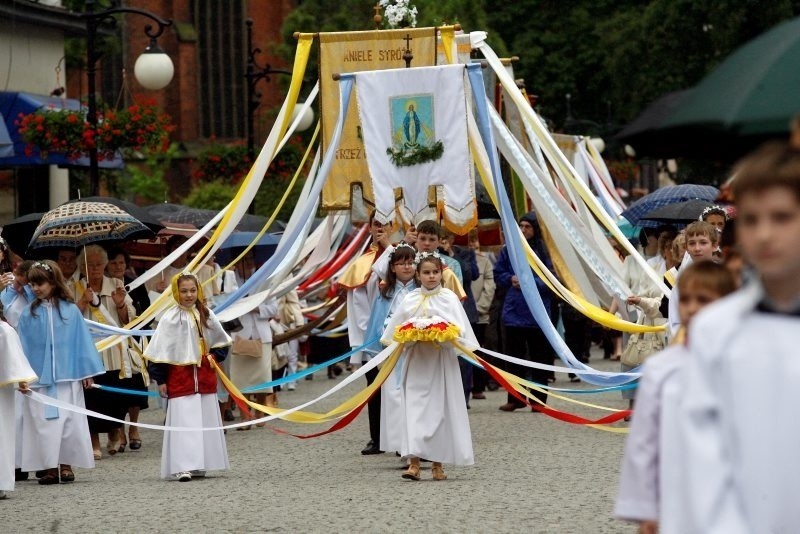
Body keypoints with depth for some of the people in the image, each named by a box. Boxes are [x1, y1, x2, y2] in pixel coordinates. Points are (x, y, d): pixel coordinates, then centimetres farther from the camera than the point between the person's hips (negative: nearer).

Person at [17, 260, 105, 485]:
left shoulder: (70, 311, -1)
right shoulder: (29, 315, 1)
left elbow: (82, 341, 3)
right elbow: (22, 347, 5)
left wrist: (87, 372, 3)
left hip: (68, 378, -1)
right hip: (39, 379, 1)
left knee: (69, 421, 1)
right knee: (43, 423, 0)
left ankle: (66, 464, 11)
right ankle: (49, 467, 6)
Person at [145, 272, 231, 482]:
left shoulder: (206, 315, 6)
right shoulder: (171, 318, -8)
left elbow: (221, 342, 21)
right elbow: (159, 350, -8)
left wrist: (214, 357, 4)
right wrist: (160, 379, -9)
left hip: (205, 376, 5)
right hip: (180, 377, -5)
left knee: (206, 420, 8)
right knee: (183, 422, -11)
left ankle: (200, 465, 17)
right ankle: (183, 467, -15)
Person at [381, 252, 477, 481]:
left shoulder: (449, 298, 2)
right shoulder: (410, 300, 5)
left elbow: (460, 329, -4)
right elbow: (395, 330, 4)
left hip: (442, 361, -1)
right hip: (416, 361, 1)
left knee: (440, 408, 2)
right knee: (414, 407, -7)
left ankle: (437, 463, 10)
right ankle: (414, 462, -10)